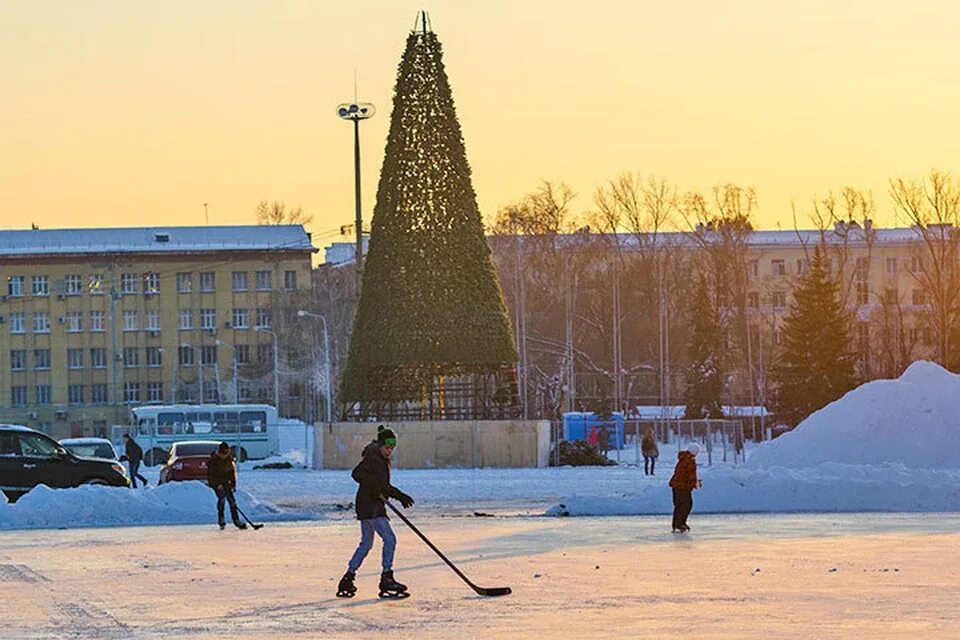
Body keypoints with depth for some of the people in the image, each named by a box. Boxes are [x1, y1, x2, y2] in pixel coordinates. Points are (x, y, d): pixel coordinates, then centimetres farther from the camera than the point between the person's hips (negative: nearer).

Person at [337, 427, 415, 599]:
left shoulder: (382, 462, 16)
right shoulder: (372, 459, -13)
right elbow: (357, 474, -27)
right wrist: (376, 487, -32)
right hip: (368, 506, -11)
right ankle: (386, 579, -11)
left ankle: (347, 580, 22)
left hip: (375, 506, 11)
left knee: (366, 543, 17)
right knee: (389, 539, -12)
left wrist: (400, 496, 20)